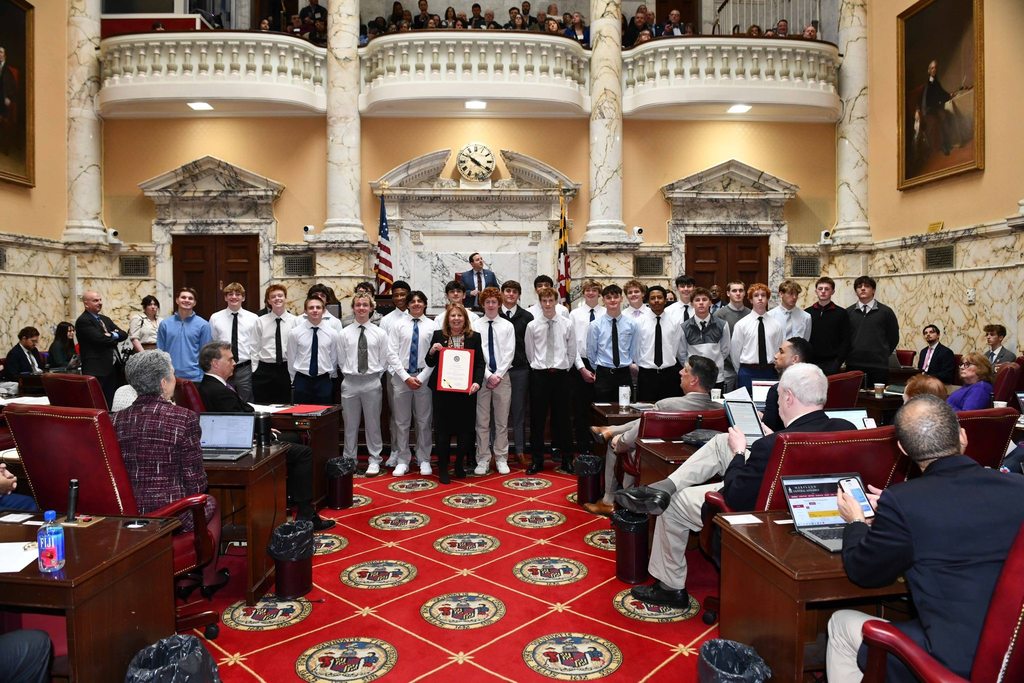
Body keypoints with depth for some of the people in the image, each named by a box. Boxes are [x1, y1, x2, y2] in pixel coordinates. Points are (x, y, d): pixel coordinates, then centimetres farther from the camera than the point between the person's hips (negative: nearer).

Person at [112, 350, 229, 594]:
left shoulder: (116, 419, -2)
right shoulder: (184, 418, -16)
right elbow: (195, 480, -12)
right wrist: (197, 490, 9)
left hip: (127, 513, 5)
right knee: (211, 504, 28)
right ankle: (209, 578, 38)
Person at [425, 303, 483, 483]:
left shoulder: (474, 337, 5)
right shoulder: (438, 335, 4)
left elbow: (480, 363, 2)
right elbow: (430, 363, 8)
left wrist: (477, 382, -13)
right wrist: (432, 351, -12)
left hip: (466, 390, 1)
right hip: (442, 389, -1)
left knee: (465, 429, 5)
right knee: (442, 429, 1)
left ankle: (460, 465, 24)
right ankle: (443, 468, 11)